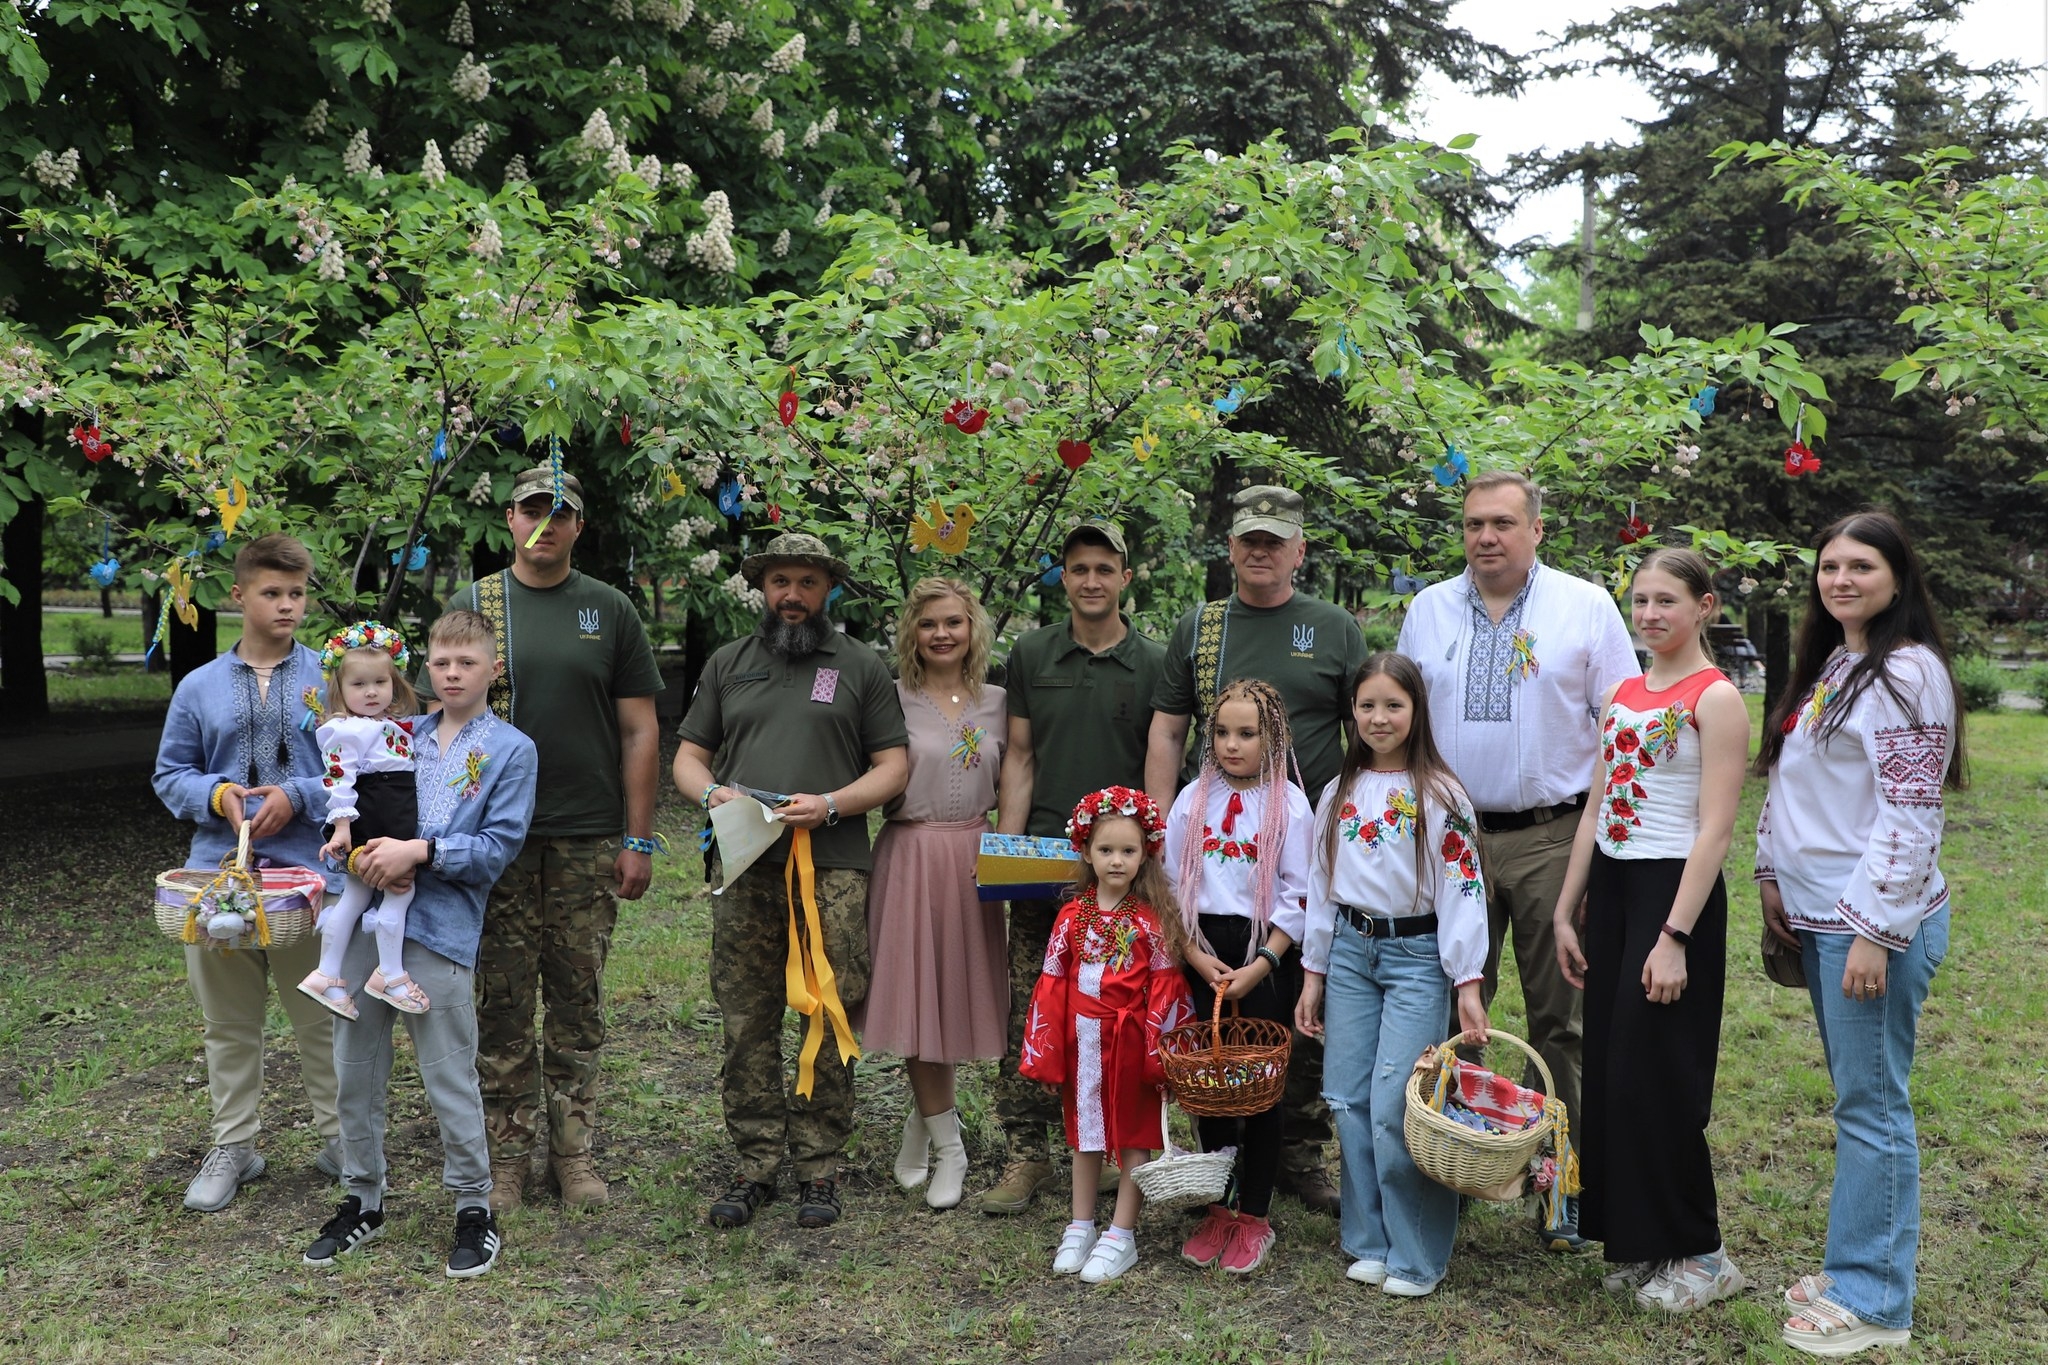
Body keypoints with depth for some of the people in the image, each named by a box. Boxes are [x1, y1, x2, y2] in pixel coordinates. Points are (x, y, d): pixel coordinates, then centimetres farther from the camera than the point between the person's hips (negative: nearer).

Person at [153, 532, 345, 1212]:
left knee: (324, 1017, 6)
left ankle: (340, 1137, 21)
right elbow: (170, 776, 11)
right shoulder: (199, 686, 7)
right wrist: (218, 795, -9)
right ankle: (233, 1145, 27)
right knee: (230, 1023, 13)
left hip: (311, 874, -2)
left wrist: (298, 797, -13)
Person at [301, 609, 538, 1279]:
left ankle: (474, 1208, 16)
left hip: (439, 929, -5)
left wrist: (421, 851, -16)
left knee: (449, 1078, 0)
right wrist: (366, 852, -6)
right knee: (355, 1069, 12)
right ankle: (363, 1201, 29)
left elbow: (499, 846, -5)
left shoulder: (511, 750, 0)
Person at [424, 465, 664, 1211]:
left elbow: (640, 730, 5)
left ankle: (575, 1150, 19)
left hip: (588, 840, 0)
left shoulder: (610, 611, 6)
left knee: (578, 1002, 7)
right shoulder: (471, 607, 5)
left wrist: (638, 840, 0)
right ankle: (506, 1154, 18)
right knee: (502, 1002, 5)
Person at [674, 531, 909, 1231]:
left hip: (833, 869, -2)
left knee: (829, 1023, -1)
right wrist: (711, 791, -5)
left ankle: (820, 1171, 11)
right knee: (746, 1027, 3)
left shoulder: (861, 667, 9)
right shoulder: (727, 664, 17)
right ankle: (755, 1166, 14)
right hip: (746, 868, 2)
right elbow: (688, 755, 18)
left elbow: (893, 766, 5)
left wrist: (830, 804, -11)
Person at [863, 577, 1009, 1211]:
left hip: (976, 856, 3)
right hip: (910, 856, -3)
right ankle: (947, 1145, 15)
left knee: (959, 988, 7)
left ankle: (922, 1117, 29)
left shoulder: (996, 702, 8)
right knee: (916, 995, 0)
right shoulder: (892, 700, -2)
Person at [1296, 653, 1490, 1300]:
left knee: (1395, 1106, -9)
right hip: (1349, 952, 5)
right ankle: (1370, 1241, 19)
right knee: (1348, 1101, 5)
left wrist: (1467, 983, -14)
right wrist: (1313, 973, 12)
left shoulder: (1440, 796, -6)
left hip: (1416, 955, -5)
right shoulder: (1339, 793, 9)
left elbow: (1460, 888, -9)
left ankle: (1416, 1257, 7)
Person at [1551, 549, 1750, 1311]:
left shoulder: (1714, 698, -10)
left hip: (1675, 890, -7)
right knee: (1609, 1069, 11)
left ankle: (1698, 1255, 16)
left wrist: (1675, 936, -20)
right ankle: (1636, 1243, 25)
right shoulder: (1624, 694, 11)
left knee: (1656, 1074, -2)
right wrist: (1567, 911, 12)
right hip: (1611, 887, 7)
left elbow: (1715, 829, -16)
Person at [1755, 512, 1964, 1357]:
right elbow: (1790, 784, 21)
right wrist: (1774, 874, 15)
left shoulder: (1908, 672, -14)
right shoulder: (1827, 665, 14)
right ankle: (1856, 1267, 27)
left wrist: (1874, 930, -21)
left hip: (1875, 921, -9)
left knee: (1871, 1104, -2)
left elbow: (1909, 815, -19)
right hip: (1819, 911, 9)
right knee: (1855, 1097, 16)